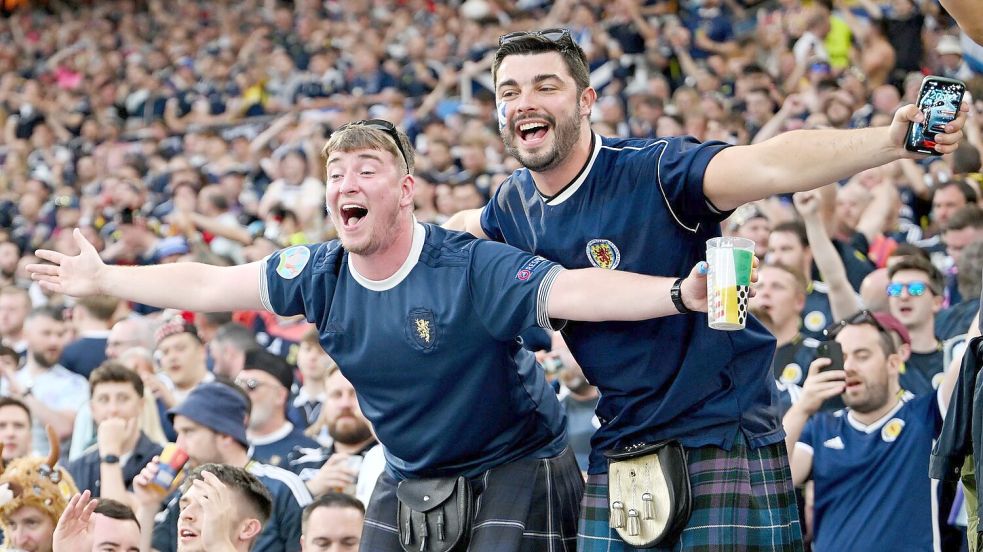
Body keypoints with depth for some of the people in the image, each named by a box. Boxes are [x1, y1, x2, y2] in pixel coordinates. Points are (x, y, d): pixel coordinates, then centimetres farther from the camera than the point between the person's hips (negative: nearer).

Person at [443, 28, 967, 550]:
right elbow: (465, 227, 29)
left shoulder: (652, 172, -19)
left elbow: (769, 166, -37)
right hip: (619, 444, 6)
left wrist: (888, 141, -51)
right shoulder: (516, 204, 2)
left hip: (723, 437, -6)